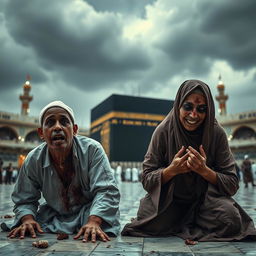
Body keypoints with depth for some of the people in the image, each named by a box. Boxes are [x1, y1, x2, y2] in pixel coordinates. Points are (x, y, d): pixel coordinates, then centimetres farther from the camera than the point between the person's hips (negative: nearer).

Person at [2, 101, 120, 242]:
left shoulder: (92, 150, -22)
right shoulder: (33, 160, -12)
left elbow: (106, 191, -26)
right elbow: (24, 200, 0)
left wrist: (94, 222, -43)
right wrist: (27, 219, -23)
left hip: (92, 213, -2)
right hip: (54, 217, 3)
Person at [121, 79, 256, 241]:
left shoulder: (217, 133, -11)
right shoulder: (163, 131, -13)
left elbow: (233, 185, -10)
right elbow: (146, 180, -10)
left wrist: (205, 170, -28)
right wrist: (171, 170, -29)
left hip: (207, 198, 0)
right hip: (169, 199, 0)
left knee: (230, 218, -28)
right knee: (150, 222, -26)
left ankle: (186, 224, 5)